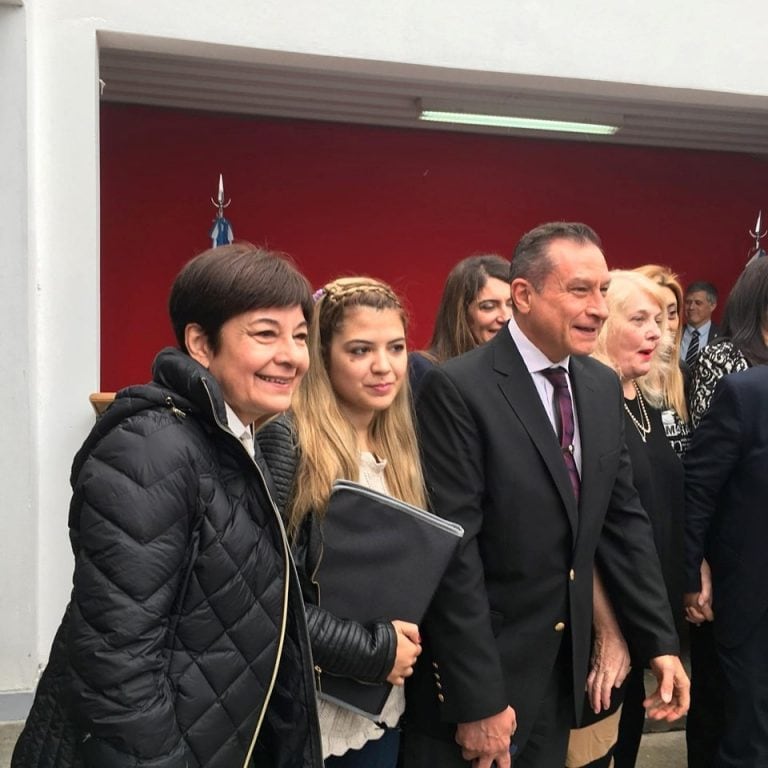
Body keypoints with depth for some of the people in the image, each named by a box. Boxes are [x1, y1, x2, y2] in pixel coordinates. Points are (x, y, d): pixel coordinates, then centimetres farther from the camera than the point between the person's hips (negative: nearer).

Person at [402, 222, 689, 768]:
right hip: (479, 668, -6)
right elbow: (455, 553, -20)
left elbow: (624, 518, 9)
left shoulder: (603, 386, 4)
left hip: (564, 668, 6)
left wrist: (661, 641, 5)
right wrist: (478, 701, -19)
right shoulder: (458, 390, -18)